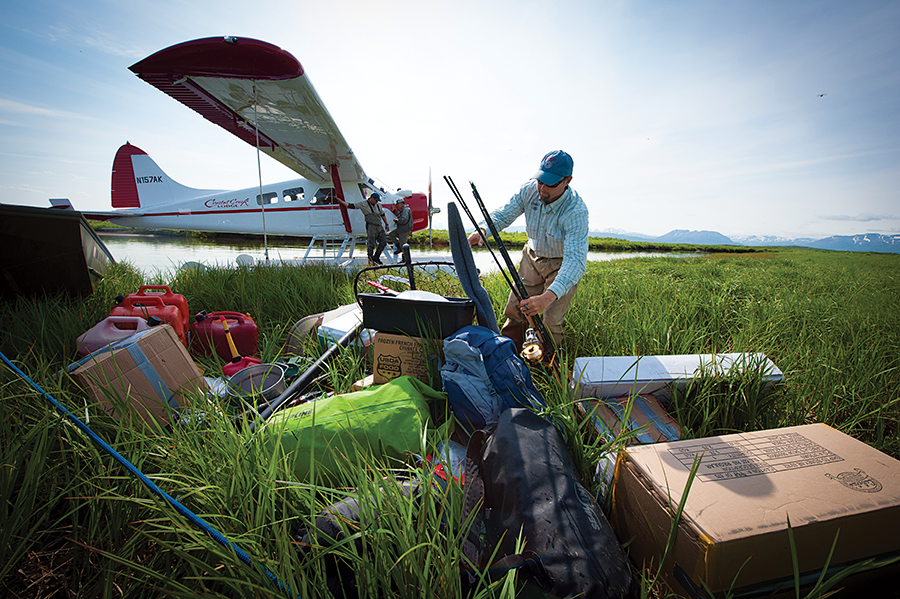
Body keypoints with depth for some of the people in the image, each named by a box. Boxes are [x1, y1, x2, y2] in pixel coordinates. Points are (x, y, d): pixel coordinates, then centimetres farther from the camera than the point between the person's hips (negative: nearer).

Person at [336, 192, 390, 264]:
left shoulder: (379, 205, 16)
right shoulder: (363, 204, -1)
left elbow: (383, 215, 26)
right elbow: (350, 205, -2)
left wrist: (386, 224, 25)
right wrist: (339, 199, -5)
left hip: (379, 227, 6)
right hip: (371, 226, -6)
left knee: (383, 242, 2)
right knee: (371, 244, -9)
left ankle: (376, 257, 17)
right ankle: (370, 260, 6)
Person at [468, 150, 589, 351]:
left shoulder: (576, 211, -34)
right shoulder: (530, 190, -19)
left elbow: (576, 260, -41)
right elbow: (503, 214, -10)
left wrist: (548, 297, -56)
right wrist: (482, 231, -35)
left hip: (562, 264, -4)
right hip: (533, 256, 5)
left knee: (551, 322, -10)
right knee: (514, 310, 5)